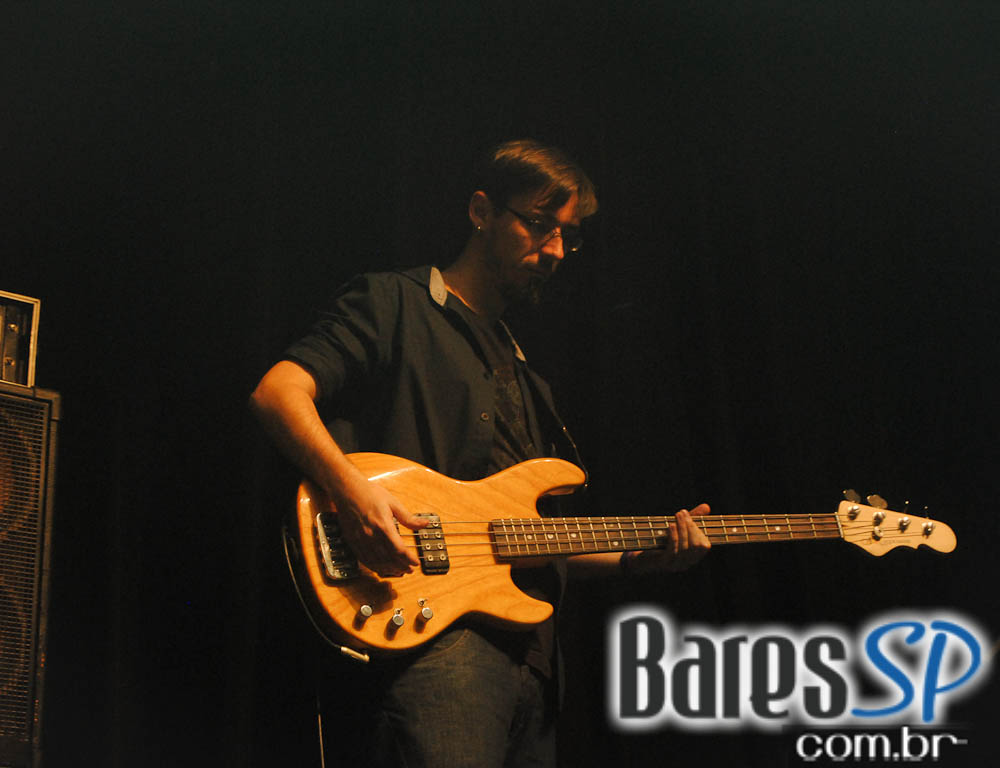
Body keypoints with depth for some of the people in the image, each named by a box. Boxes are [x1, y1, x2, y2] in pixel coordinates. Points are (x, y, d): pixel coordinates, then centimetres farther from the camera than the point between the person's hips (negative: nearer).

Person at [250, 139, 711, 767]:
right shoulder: (394, 305, 8)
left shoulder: (527, 383, 30)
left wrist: (639, 557, 13)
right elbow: (278, 391, -8)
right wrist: (350, 488, -24)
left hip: (531, 643, 8)